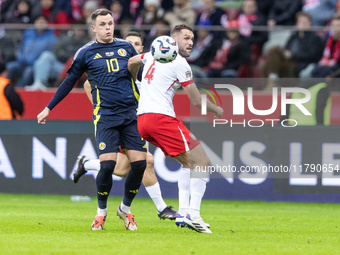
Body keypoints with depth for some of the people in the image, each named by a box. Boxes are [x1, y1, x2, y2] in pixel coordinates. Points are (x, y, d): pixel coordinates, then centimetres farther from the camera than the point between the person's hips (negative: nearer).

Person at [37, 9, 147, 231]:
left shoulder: (126, 47, 11)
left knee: (139, 162, -6)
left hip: (131, 114, 3)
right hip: (105, 116, -3)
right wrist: (48, 109, 15)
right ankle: (101, 212, 7)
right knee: (107, 164, -15)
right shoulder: (86, 53, 5)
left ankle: (125, 208, 16)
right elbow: (69, 82, 14)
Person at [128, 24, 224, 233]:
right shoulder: (179, 63, -6)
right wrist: (217, 110, 14)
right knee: (202, 162, -7)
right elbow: (196, 101, -4)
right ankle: (193, 214, -16)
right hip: (162, 118, -9)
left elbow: (131, 62, 35)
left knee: (189, 162, 20)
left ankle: (183, 212, 11)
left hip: (142, 120, 9)